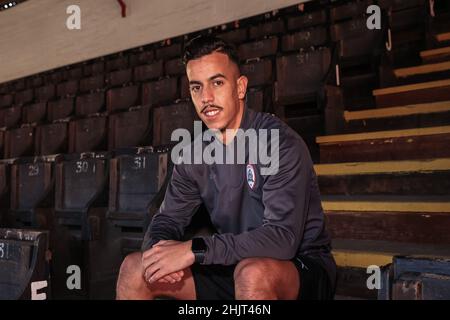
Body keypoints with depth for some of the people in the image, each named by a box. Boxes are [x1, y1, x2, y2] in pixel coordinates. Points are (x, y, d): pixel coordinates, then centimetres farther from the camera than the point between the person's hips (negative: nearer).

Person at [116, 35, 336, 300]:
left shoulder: (279, 141, -18)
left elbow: (282, 237, -28)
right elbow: (167, 220, 7)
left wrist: (194, 250, -31)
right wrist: (159, 249, -18)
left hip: (302, 267, -5)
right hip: (232, 268, 6)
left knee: (253, 274, -39)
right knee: (134, 269, -3)